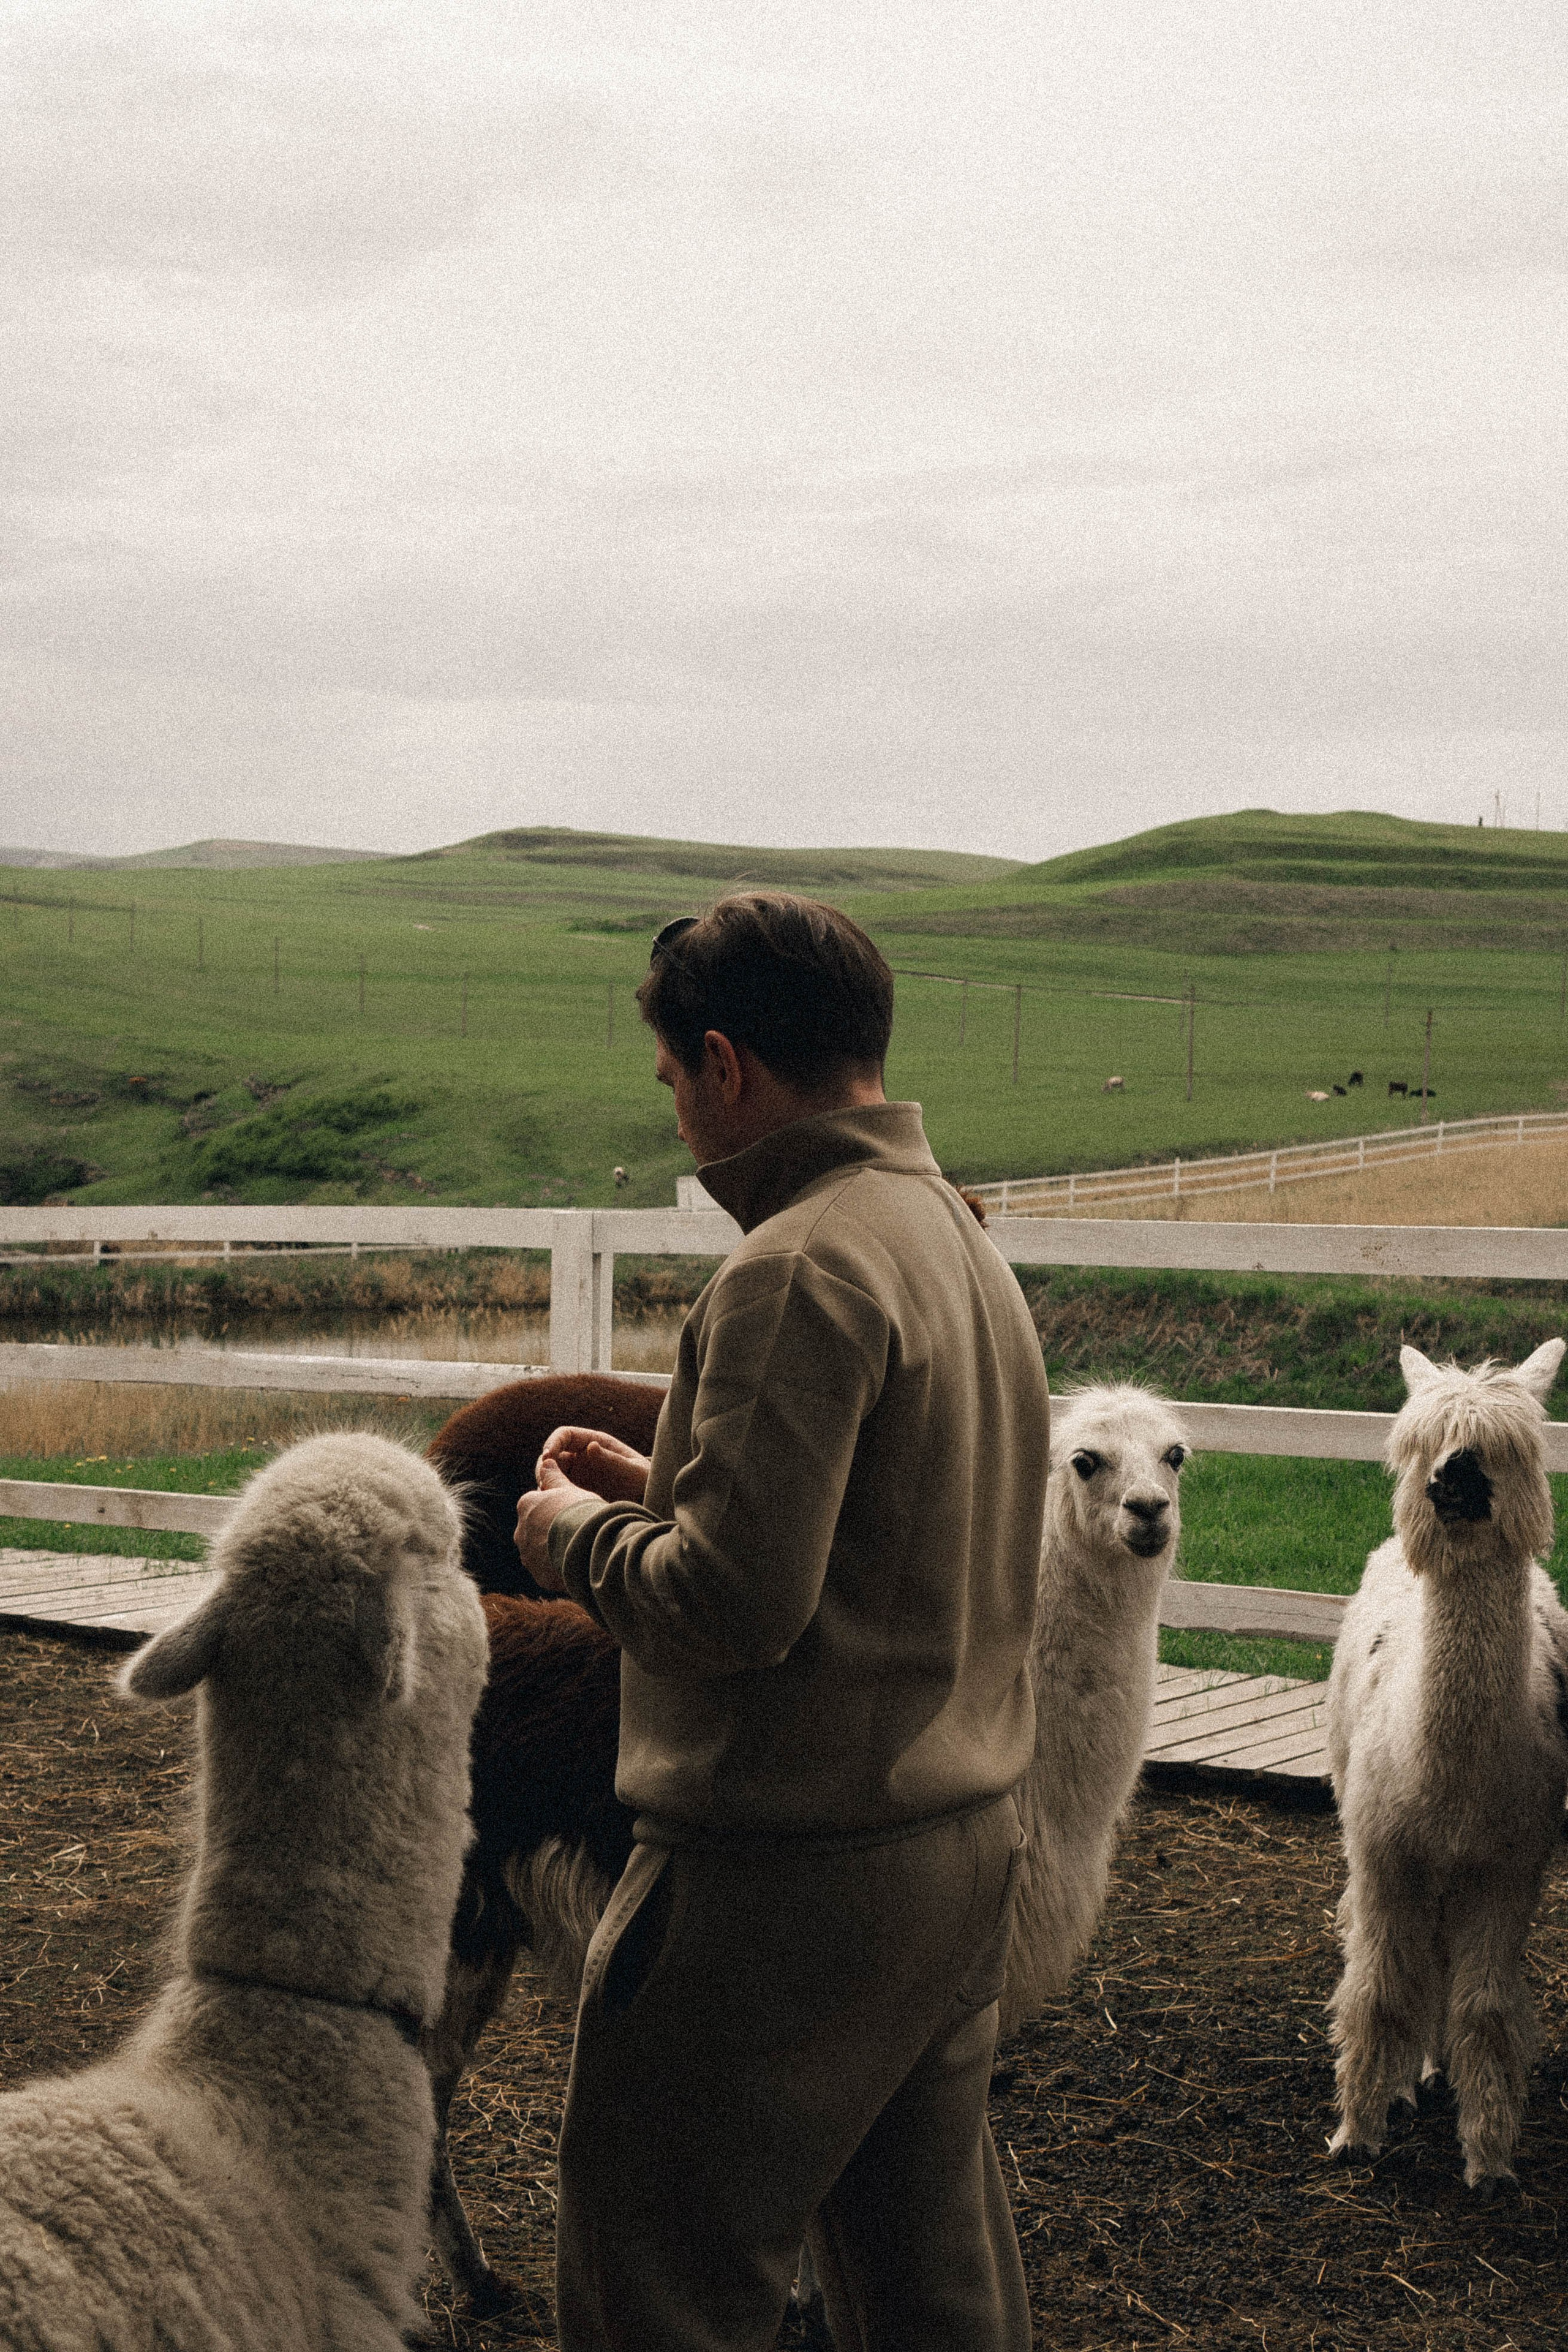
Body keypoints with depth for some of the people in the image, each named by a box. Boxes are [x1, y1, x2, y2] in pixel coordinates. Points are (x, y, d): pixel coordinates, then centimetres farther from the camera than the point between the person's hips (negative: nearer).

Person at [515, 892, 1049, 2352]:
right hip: (963, 1847, 10)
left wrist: (581, 1539, -6)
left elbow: (737, 1602, -24)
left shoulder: (802, 1268, -18)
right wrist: (671, 1493, 15)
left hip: (785, 1881, -9)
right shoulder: (963, 1243, 12)